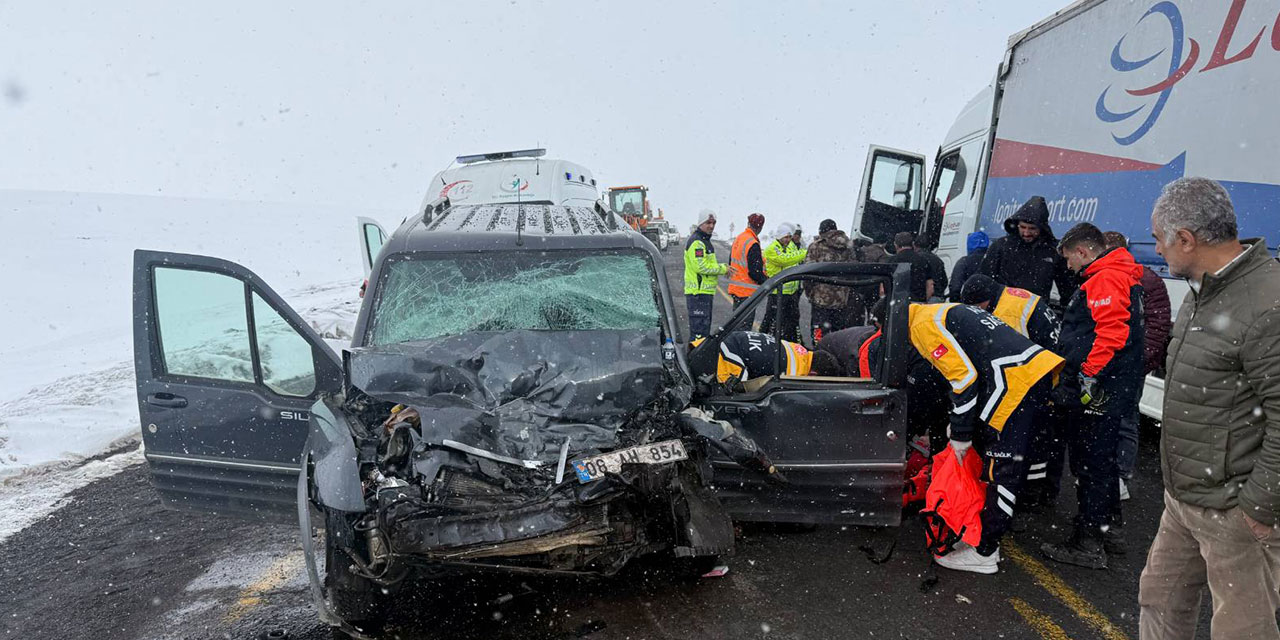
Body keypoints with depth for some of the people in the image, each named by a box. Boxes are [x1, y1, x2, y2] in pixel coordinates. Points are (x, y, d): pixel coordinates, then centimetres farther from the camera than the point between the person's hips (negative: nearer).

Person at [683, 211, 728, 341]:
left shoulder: (705, 241, 20)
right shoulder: (696, 242, -15)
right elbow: (701, 267, -22)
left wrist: (722, 267, 8)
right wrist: (723, 269, -13)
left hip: (705, 291, 11)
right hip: (698, 292, -11)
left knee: (705, 327, 18)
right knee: (699, 329, -11)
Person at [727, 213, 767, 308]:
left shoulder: (738, 239, 10)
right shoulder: (753, 244, -19)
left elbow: (731, 262, 20)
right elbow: (755, 271, -21)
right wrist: (768, 282, -9)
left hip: (735, 289, 9)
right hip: (747, 292, -9)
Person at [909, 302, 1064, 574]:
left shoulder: (924, 323, -4)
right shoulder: (945, 311, 27)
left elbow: (964, 377, -12)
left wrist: (960, 435, -4)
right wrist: (959, 424, 26)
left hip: (1015, 380, -11)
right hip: (1037, 369, 11)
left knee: (1003, 467, -5)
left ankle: (985, 553, 1)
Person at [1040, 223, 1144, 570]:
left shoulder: (1105, 280, -15)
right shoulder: (1120, 277, 20)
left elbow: (1111, 331, -28)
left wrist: (1089, 374, -28)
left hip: (1096, 394, -11)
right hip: (1113, 393, 11)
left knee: (1090, 465, -4)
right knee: (1100, 461, 20)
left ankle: (1087, 544, 3)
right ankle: (1109, 530, 32)